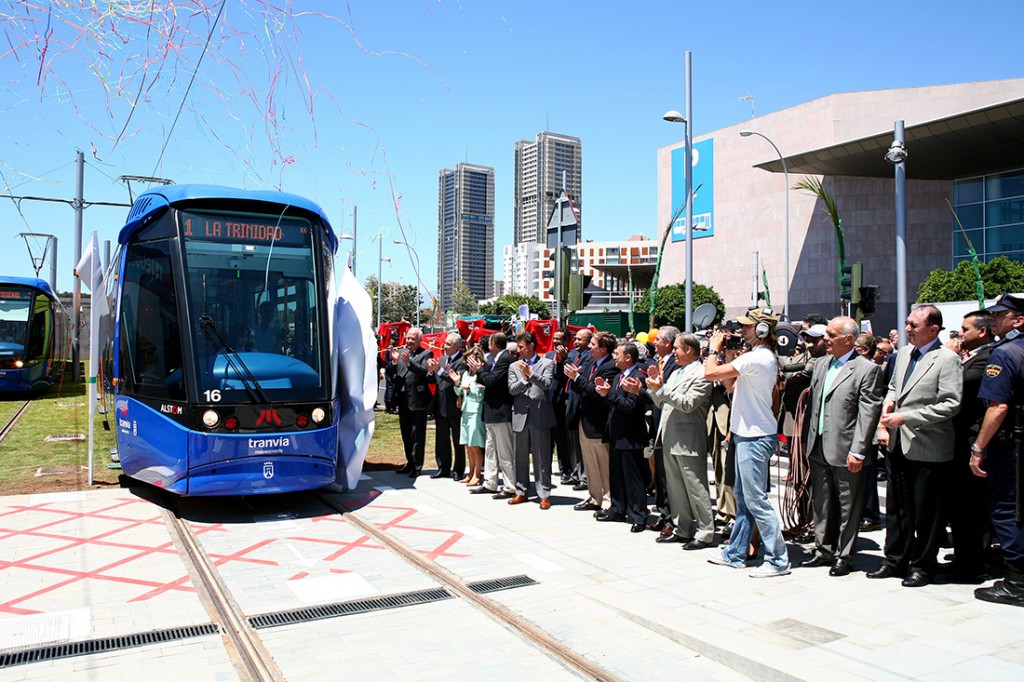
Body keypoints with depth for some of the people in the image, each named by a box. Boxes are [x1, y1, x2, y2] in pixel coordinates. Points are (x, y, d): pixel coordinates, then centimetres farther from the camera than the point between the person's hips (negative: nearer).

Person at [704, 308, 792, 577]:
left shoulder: (756, 358, -20)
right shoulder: (765, 357, 13)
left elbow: (710, 373, -21)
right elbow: (731, 385, 18)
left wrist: (714, 348, -5)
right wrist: (721, 352, 14)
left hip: (755, 438, -11)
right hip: (748, 434, 11)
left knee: (756, 500, -5)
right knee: (742, 497, 16)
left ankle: (778, 560, 3)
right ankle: (735, 554, 26)